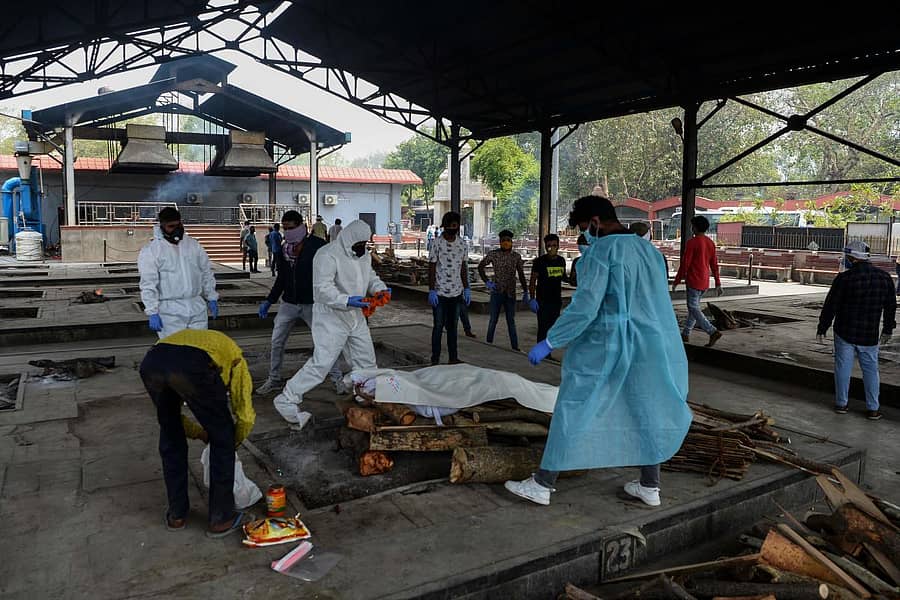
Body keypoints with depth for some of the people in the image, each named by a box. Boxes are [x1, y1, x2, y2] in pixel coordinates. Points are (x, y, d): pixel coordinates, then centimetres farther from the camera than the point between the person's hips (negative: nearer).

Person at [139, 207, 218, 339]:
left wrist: (211, 298, 13)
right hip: (170, 312, -4)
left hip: (197, 308, 4)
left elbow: (207, 273, 16)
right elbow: (148, 284, -9)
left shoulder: (193, 245, 10)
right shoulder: (150, 251, -4)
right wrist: (152, 312, -14)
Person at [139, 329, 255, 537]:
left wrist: (203, 434, 47)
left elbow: (171, 416, 42)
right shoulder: (233, 355, 33)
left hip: (151, 363, 5)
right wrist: (232, 443, 43)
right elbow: (245, 416, 26)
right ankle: (221, 518, 27)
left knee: (170, 439, 29)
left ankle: (176, 515, 40)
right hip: (194, 366, -5)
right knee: (222, 440, 18)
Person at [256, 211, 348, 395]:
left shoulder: (317, 245, -11)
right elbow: (281, 278, 16)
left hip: (311, 304, -5)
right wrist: (269, 301, 13)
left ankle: (337, 378, 13)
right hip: (288, 303, 5)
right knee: (277, 341, 8)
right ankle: (274, 379, 24)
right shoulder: (284, 249, 6)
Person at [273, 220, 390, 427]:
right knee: (321, 362, -15)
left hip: (355, 316, 9)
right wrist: (347, 300, -36)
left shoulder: (363, 255, 8)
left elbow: (370, 277, 19)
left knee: (366, 360, 16)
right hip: (331, 317, -9)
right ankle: (288, 399, -3)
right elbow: (323, 289, -26)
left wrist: (380, 288, -3)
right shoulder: (328, 255, -20)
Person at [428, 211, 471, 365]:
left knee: (452, 326, 11)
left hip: (456, 292, 4)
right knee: (438, 326, 2)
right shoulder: (437, 243, -7)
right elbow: (431, 268, -6)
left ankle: (453, 358, 18)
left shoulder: (462, 244, 7)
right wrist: (431, 290, -11)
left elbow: (464, 267, 13)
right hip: (440, 292, -4)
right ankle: (435, 359, 9)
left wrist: (466, 289, 9)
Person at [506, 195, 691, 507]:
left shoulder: (603, 250, -13)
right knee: (647, 411, 18)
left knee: (573, 410, 1)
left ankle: (542, 484, 9)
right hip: (652, 346, 7)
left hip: (604, 347, -7)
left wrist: (549, 342, -18)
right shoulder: (648, 249, 11)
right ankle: (650, 486, 27)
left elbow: (585, 305, -21)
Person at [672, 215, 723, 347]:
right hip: (705, 282, 8)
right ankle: (685, 334, 22)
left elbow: (685, 264, -15)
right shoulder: (711, 243, 8)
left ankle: (713, 332, -17)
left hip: (693, 281, -8)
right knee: (694, 306, 16)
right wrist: (718, 284, 14)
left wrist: (676, 281, -6)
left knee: (694, 309, -5)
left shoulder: (692, 242, -14)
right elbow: (714, 265, 11)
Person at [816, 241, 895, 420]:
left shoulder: (844, 278, -13)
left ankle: (841, 404, 13)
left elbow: (830, 306, -10)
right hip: (870, 336, 3)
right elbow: (891, 306, 9)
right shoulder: (884, 277, 1)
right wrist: (888, 330, 20)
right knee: (871, 369, 11)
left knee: (843, 367, 7)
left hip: (845, 333, -3)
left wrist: (822, 329, -1)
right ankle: (873, 409, 14)